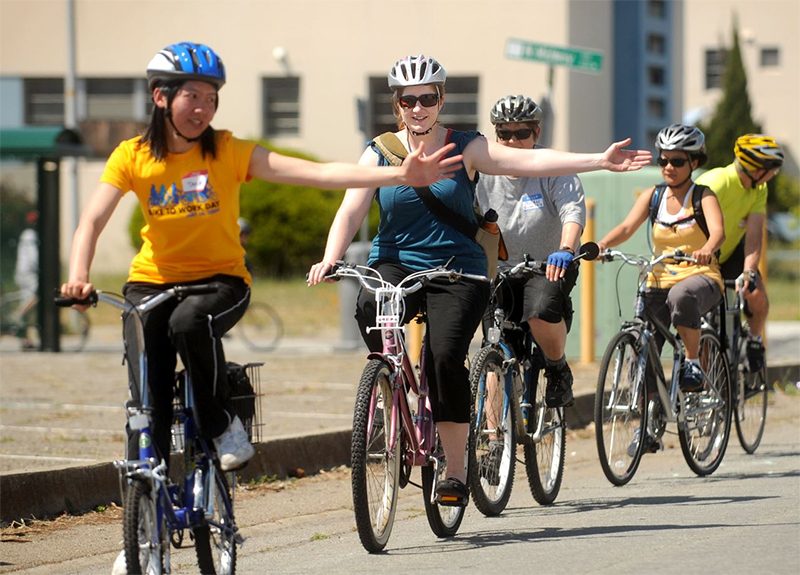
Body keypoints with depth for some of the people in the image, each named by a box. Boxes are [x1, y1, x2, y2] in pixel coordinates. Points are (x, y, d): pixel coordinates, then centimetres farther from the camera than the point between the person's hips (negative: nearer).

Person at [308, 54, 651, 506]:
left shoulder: (465, 149, 2)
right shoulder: (380, 153, 6)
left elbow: (532, 160, -6)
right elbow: (352, 211, -3)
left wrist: (600, 161, -16)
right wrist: (330, 260, -21)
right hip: (395, 264, 1)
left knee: (446, 356, -22)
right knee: (370, 308, -34)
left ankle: (456, 471, -11)